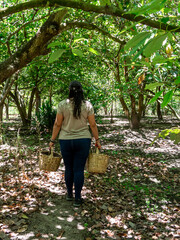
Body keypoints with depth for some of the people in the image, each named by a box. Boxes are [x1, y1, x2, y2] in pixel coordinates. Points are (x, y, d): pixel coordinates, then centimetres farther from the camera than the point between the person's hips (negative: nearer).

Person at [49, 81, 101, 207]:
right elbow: (93, 124, -3)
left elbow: (57, 124, -5)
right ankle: (77, 199, 12)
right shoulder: (87, 105, -5)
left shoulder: (62, 104, -7)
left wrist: (52, 140, 4)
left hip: (66, 141, 0)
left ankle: (69, 194, 31)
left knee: (69, 168, 17)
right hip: (83, 140, 0)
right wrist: (97, 140, 7)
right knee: (79, 169, 6)